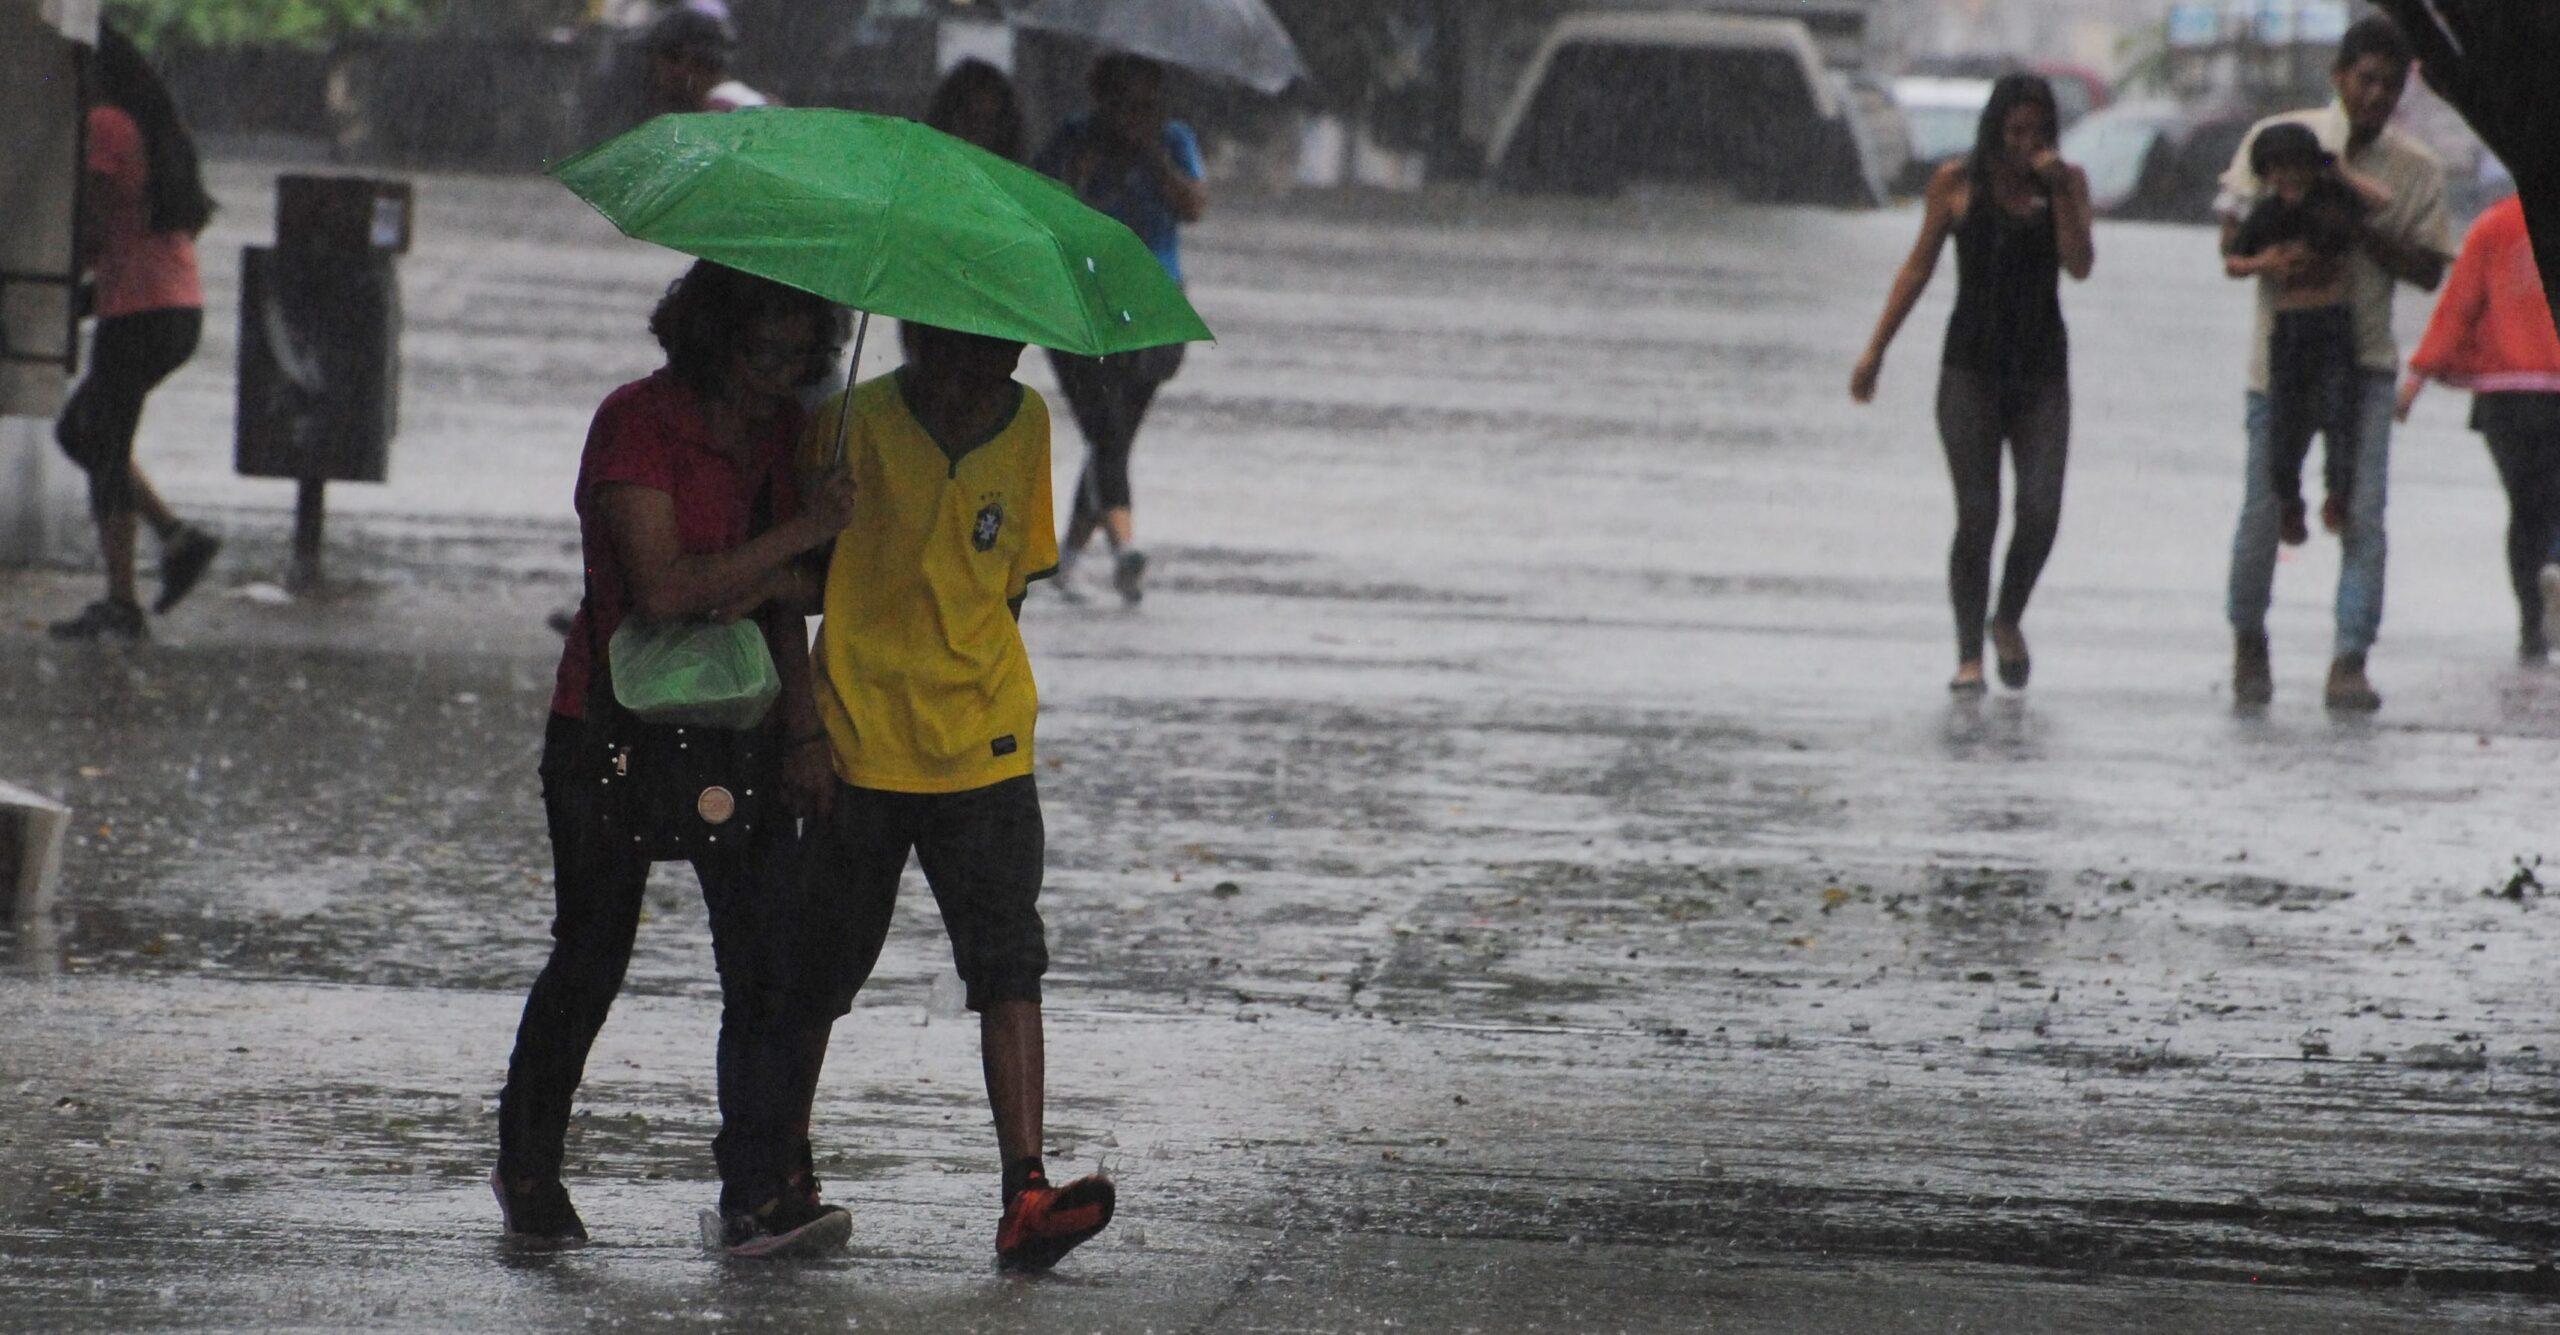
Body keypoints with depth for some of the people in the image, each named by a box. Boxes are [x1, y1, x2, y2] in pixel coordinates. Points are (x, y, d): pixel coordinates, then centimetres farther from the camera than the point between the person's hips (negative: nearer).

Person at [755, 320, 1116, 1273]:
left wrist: (986, 683, 7)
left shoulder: (1025, 424, 3)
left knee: (1010, 962, -11)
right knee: (817, 976, 8)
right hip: (857, 751, -2)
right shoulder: (857, 424, -9)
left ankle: (1025, 1195, -19)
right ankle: (776, 1173, 28)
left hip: (985, 749, 2)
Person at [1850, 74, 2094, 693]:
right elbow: (1919, 266, 6)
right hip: (1971, 369, -1)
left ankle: (2009, 620, 16)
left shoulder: (2066, 183, 4)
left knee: (2040, 511, -11)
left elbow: (2080, 265, -7)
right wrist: (1876, 350, 4)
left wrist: (2057, 191, -16)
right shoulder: (1958, 183, 0)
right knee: (1976, 514, -7)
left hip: (2041, 372, 1)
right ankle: (1969, 655, 0)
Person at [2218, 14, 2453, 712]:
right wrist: (2270, 261, -22)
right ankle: (2248, 641, 25)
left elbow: (2428, 270, 2)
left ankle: (2349, 664, -9)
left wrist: (2365, 234, -15)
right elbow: (2232, 236, 0)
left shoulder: (2415, 169, 2)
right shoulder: (2276, 140, -1)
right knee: (2264, 510, 2)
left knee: (2363, 512, -10)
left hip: (2364, 357, 1)